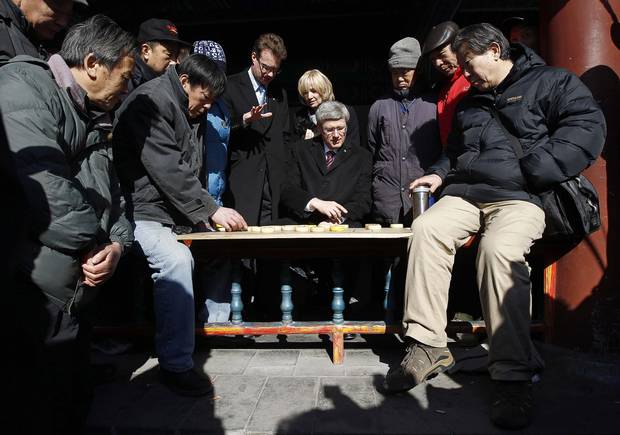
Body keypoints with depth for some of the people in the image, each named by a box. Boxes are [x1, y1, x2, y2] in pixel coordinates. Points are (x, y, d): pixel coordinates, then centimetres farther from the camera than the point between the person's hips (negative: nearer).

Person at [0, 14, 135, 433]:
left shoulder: (86, 116, 17)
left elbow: (106, 191, 17)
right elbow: (41, 186, -25)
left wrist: (117, 243, -4)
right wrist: (95, 242, -11)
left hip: (73, 291, 9)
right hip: (35, 296, -9)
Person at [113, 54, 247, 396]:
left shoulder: (185, 111, 16)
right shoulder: (151, 101, -15)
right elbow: (167, 169, -24)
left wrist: (204, 214, 6)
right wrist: (211, 210, -23)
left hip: (172, 208, 11)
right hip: (142, 210, -10)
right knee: (175, 260, -31)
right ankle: (176, 365, -22)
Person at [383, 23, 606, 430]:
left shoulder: (550, 82, 6)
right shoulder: (470, 103, 26)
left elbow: (588, 128, -7)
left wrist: (528, 172, -17)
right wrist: (440, 173, 14)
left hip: (520, 197, -5)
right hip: (465, 194, 6)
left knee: (499, 248, -35)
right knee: (427, 228, -23)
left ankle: (513, 375, -26)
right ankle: (428, 346, -20)